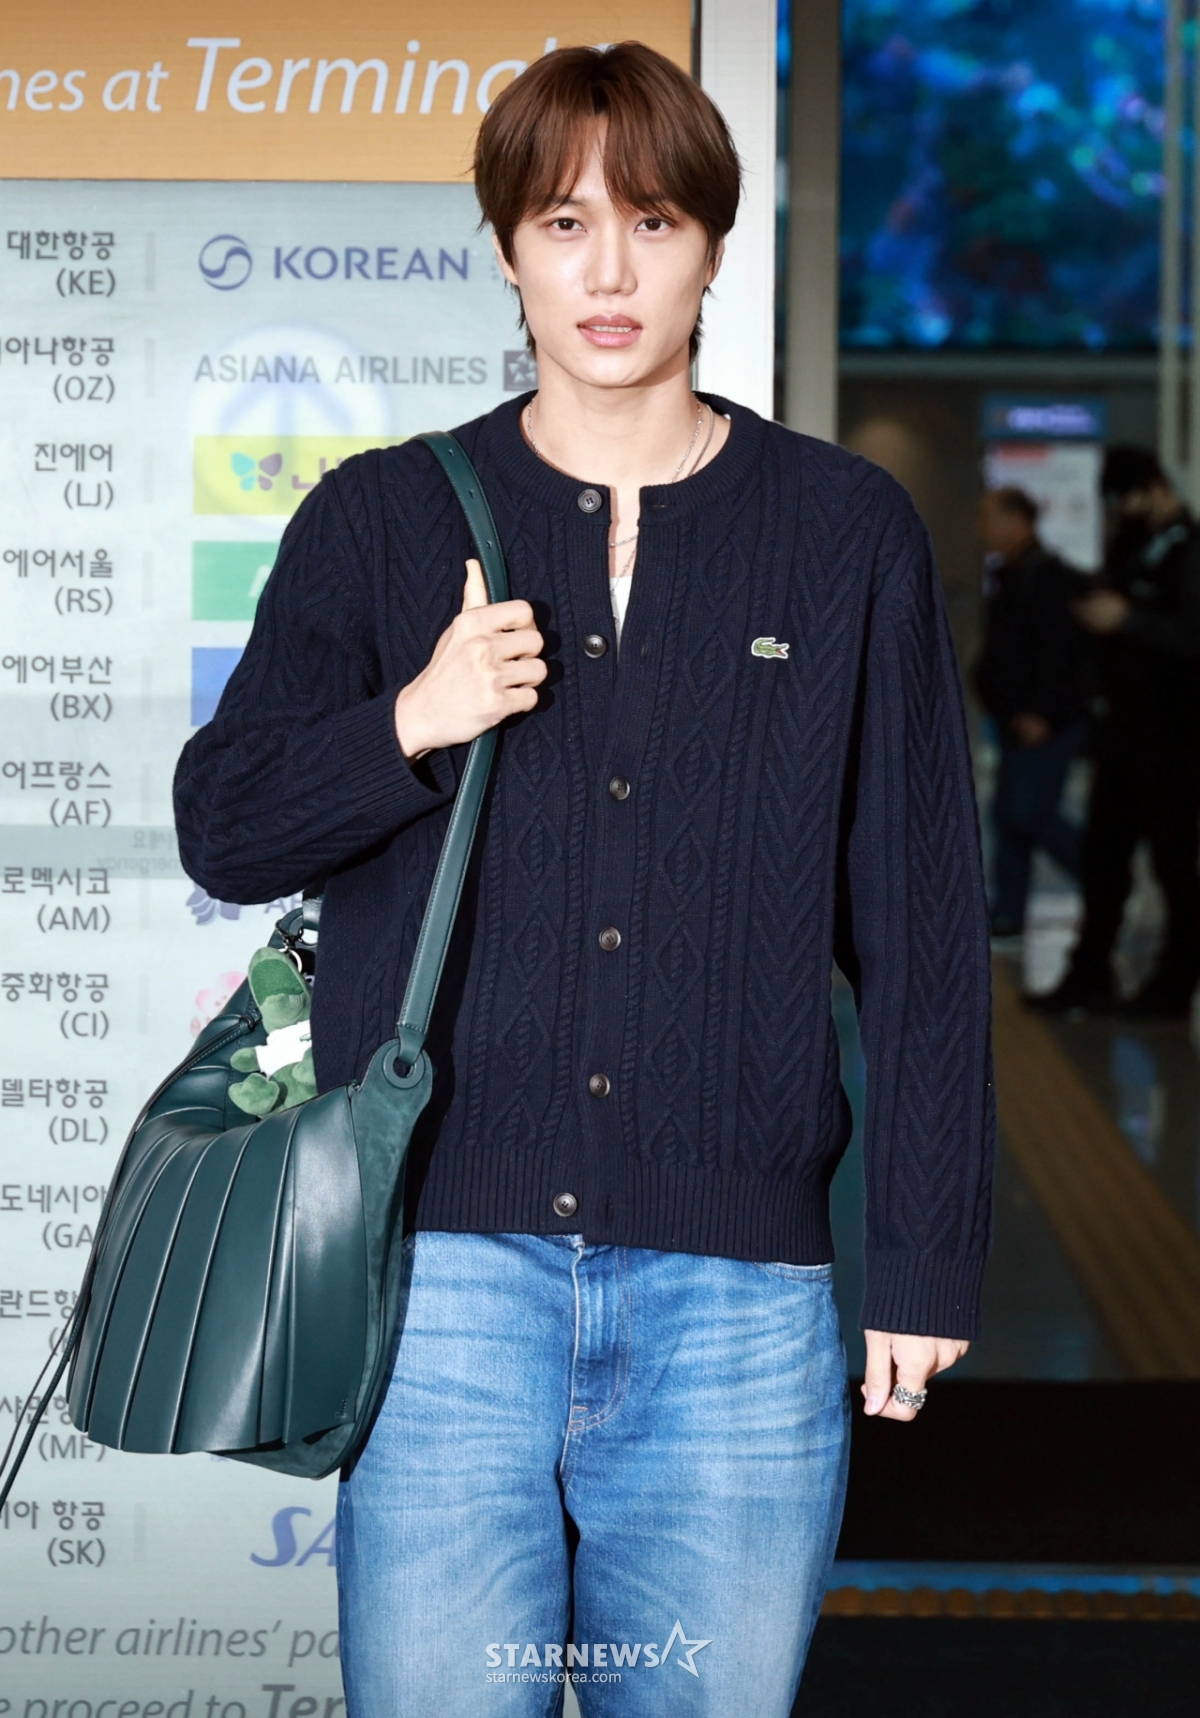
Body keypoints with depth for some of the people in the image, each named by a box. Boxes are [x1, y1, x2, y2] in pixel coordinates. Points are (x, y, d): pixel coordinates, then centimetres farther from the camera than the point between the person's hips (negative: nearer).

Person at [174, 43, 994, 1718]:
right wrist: (410, 725, -10)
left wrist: (926, 1261, 3)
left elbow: (923, 924, 7)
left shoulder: (846, 535, 7)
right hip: (450, 1263, 0)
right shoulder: (382, 520, 8)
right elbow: (221, 828, 9)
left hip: (736, 1285, 0)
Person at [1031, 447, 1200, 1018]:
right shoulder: (1133, 548, 14)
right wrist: (1097, 616, 6)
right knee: (1103, 853, 10)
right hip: (1125, 728, 9)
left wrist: (1126, 620, -24)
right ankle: (1090, 976, 17)